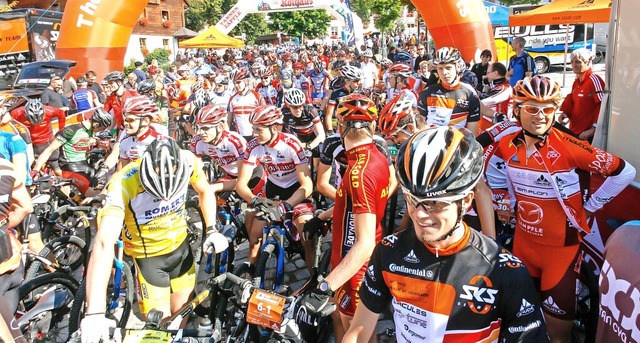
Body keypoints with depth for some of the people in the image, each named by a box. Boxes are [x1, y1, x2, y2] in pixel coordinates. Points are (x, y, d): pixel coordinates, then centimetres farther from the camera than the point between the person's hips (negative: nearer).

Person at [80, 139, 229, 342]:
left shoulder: (187, 161, -25)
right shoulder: (123, 185, -36)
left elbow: (204, 191, -3)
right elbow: (104, 244, -46)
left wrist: (211, 230, -12)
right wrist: (94, 312, -53)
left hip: (180, 246, 3)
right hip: (147, 255, -3)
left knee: (181, 309, 18)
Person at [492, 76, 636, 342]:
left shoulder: (569, 147, -19)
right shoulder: (507, 144, -5)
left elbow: (625, 172, -13)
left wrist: (590, 206, -7)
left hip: (562, 247, -4)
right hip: (523, 241, 4)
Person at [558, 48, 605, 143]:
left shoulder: (594, 80, -14)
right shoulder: (577, 82, 12)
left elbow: (602, 106, -17)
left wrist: (593, 129, -19)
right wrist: (565, 113, 1)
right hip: (574, 131, 8)